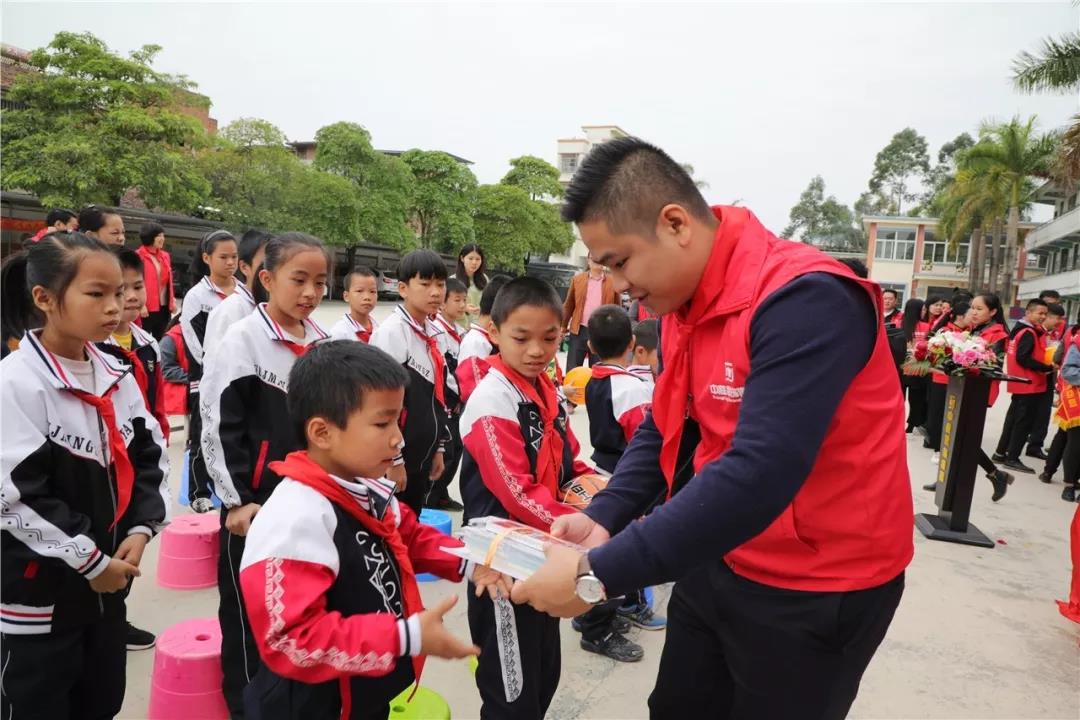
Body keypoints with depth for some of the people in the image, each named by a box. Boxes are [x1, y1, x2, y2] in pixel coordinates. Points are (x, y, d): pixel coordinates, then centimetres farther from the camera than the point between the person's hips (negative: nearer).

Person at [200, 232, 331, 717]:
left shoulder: (324, 344, 4)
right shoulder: (243, 340, -12)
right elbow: (219, 427, -13)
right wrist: (236, 499, -13)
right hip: (257, 500, -5)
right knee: (248, 610, 9)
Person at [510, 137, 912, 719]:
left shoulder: (805, 299, -28)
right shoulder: (684, 303, 0)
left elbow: (757, 477, -35)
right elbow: (663, 429, 4)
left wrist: (599, 574, -32)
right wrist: (604, 519, -13)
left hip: (817, 590, -7)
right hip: (721, 563, 8)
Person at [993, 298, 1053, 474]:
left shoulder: (1019, 329, 13)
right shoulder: (1029, 333, -17)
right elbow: (1023, 358, -25)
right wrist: (1047, 368, -20)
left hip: (1020, 383, 10)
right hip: (1029, 384, -10)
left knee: (1014, 418, 16)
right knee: (1024, 421, -4)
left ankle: (1001, 453, 22)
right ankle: (1012, 458, 0)